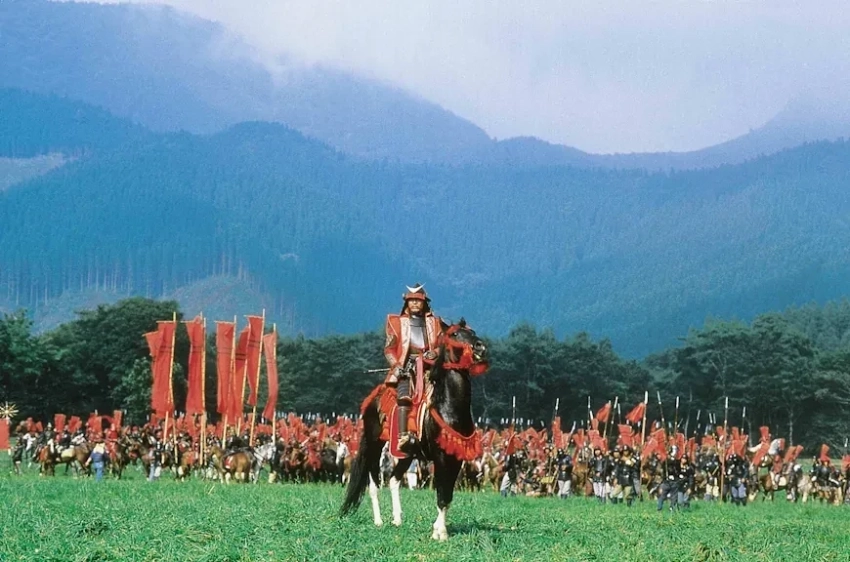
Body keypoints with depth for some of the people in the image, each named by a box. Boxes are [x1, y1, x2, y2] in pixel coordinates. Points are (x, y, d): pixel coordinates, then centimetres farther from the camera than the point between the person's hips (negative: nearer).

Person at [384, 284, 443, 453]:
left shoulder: (434, 322, 18)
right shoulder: (397, 322, 13)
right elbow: (389, 349, 8)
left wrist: (435, 353, -8)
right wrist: (396, 366, -9)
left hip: (428, 368, 3)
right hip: (405, 367, -2)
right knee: (404, 396, -28)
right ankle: (403, 437, -38)